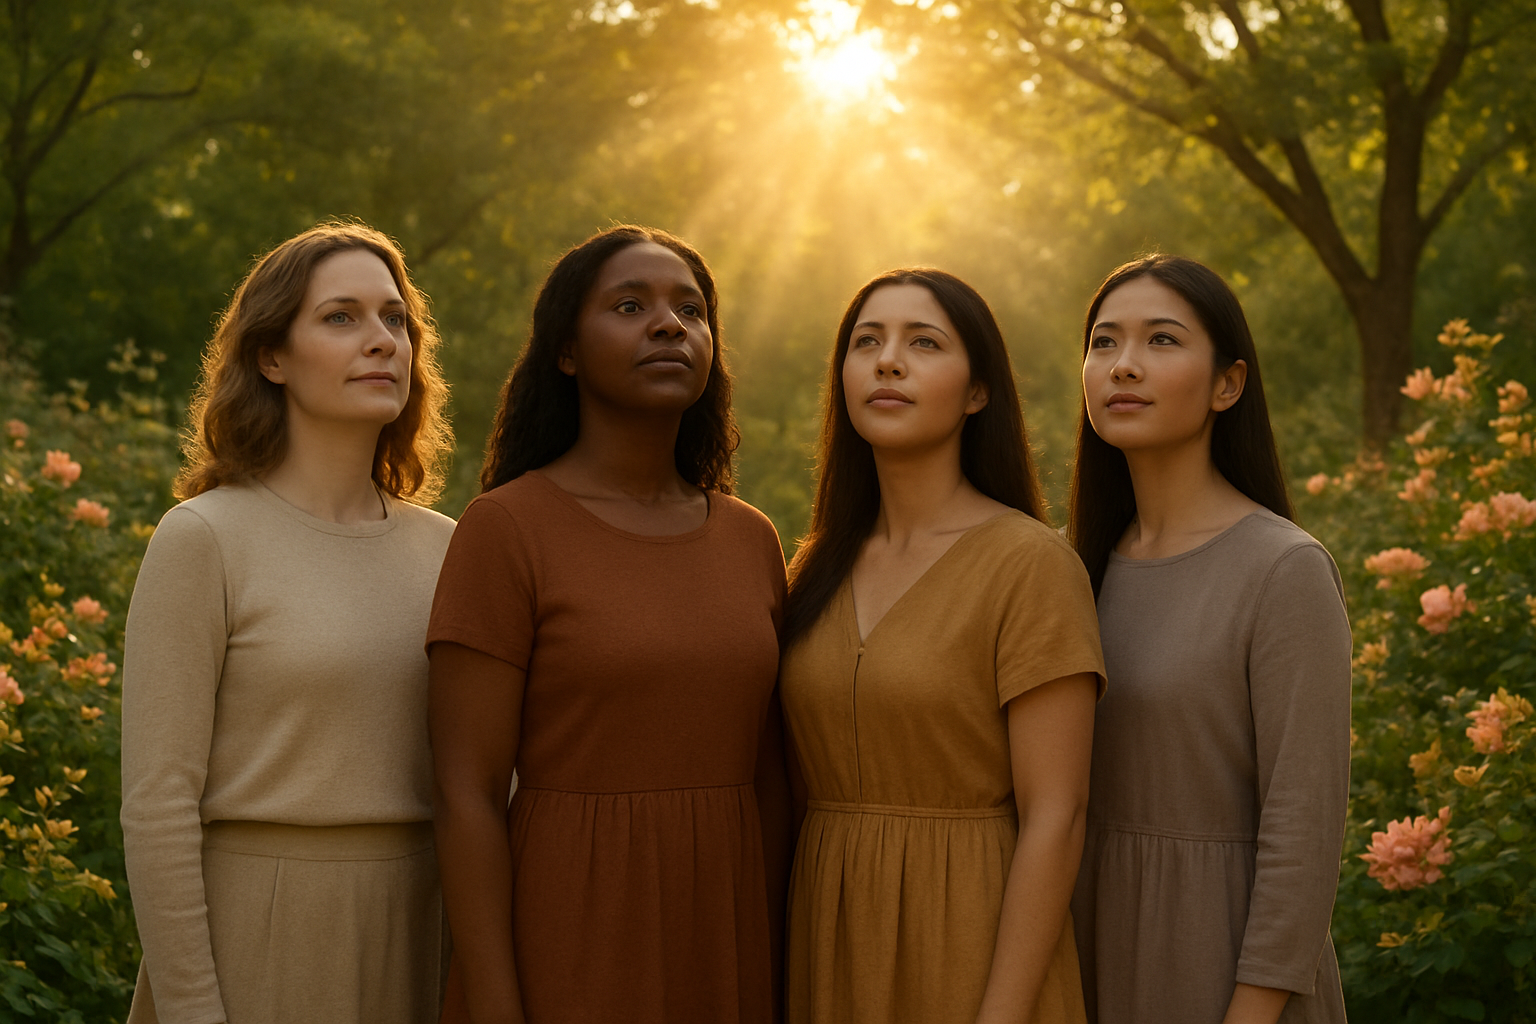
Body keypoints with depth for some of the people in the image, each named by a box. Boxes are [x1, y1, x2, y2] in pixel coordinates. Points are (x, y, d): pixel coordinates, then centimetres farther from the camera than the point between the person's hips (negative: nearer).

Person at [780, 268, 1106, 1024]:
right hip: (834, 954, 5)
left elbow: (1054, 818, -14)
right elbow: (803, 788, 11)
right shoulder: (821, 571, 7)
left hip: (969, 960, -5)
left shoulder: (1031, 563, -11)